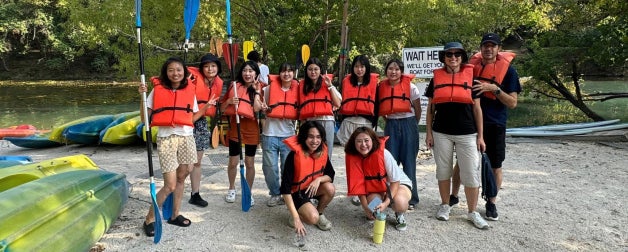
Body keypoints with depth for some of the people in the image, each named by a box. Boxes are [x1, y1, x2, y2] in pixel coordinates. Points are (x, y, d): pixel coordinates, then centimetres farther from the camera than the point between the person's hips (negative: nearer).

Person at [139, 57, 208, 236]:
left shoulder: (189, 91, 7)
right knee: (170, 185, -6)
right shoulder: (158, 90, -2)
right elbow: (145, 118, -4)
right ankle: (149, 219, 11)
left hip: (187, 138, 4)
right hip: (166, 139, -4)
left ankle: (175, 215, 27)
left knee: (181, 178, 11)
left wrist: (206, 107, 5)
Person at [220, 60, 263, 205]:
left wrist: (256, 90, -10)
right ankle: (232, 189, 30)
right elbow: (222, 108, 8)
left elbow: (257, 108, -13)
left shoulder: (259, 89, 4)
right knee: (233, 162, 8)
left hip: (251, 128, 0)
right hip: (235, 126, 1)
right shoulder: (234, 86, 5)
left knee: (249, 163, 7)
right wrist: (229, 101, -11)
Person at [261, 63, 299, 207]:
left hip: (289, 135, 1)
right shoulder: (270, 88, -1)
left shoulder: (297, 90, 3)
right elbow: (260, 107, 11)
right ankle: (275, 194, 25)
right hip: (270, 134, -1)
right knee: (270, 167, 7)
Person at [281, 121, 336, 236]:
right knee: (313, 218, -28)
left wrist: (319, 179, -28)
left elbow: (331, 175, -3)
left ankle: (320, 214, 3)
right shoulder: (294, 156, -29)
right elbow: (285, 188, -30)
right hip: (296, 192, -5)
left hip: (313, 188, 6)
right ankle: (298, 214, 6)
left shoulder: (322, 151, -13)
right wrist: (296, 217, -35)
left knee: (330, 188, -25)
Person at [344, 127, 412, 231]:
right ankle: (374, 214, 10)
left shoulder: (384, 154, -28)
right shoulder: (353, 158, -17)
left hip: (399, 184, -3)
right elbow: (359, 185, -12)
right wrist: (366, 207, -24)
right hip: (376, 189, 3)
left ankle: (400, 215, 3)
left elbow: (395, 181, -22)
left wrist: (386, 203, -33)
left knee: (399, 202, -36)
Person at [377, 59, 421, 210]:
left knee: (409, 162, 0)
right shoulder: (382, 88, 4)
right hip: (391, 126, 3)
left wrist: (413, 125, 11)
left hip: (408, 125, -3)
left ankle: (411, 199, 9)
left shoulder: (410, 87, -5)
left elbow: (418, 109, 3)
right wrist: (389, 122, 9)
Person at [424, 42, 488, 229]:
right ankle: (445, 205, 26)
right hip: (441, 133, 1)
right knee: (443, 171, 10)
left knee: (472, 174, 0)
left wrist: (480, 136, 1)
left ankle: (472, 212, 14)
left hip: (467, 133, -1)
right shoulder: (437, 78, 6)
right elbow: (431, 107, 9)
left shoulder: (470, 77, 3)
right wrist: (429, 132, 3)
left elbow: (477, 108, 4)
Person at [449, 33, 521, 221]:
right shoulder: (471, 66, 4)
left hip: (495, 125, -2)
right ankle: (453, 195, 28)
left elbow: (513, 103, -7)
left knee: (495, 167, 6)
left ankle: (491, 203, 24)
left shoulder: (508, 70, -4)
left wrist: (494, 89, -20)